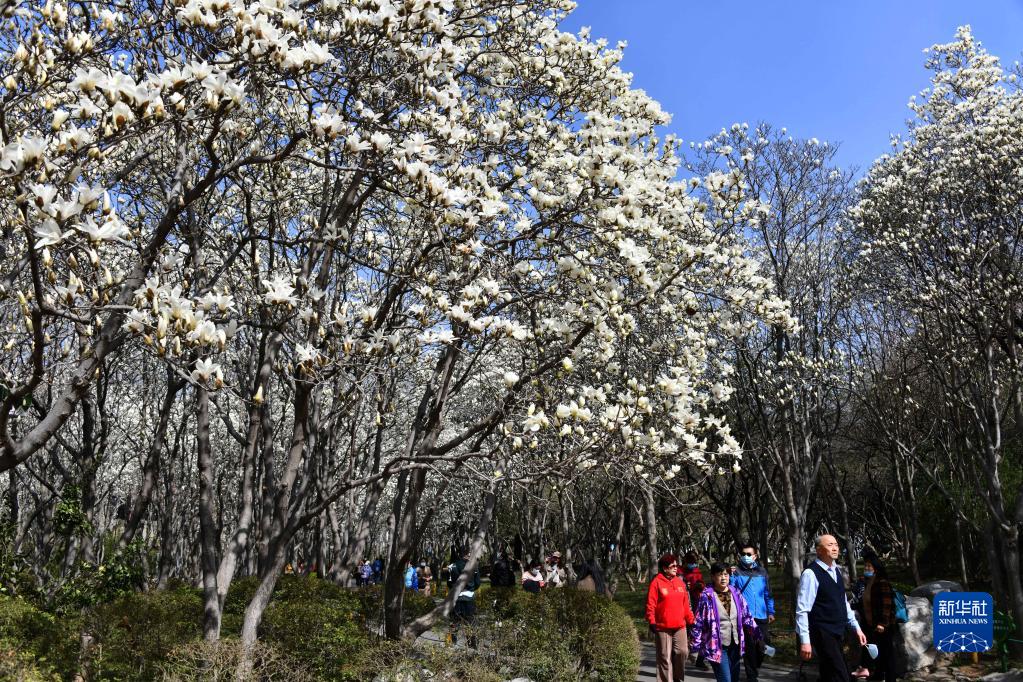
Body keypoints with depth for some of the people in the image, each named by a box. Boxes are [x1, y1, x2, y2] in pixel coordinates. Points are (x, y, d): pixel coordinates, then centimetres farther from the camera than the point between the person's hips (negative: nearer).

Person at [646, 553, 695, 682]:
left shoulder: (680, 582, 10)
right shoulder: (657, 582, -7)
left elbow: (685, 604, 15)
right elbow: (651, 604, -9)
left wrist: (690, 620, 15)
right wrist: (652, 622, -12)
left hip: (680, 626, 4)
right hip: (663, 627, -4)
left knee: (682, 652, -5)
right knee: (665, 657, 3)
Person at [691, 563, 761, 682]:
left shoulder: (736, 593, 4)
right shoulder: (707, 596, -11)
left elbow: (747, 616, 11)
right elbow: (698, 623, -8)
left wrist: (757, 634, 3)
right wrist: (696, 646, -8)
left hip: (735, 645, 6)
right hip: (717, 646, -5)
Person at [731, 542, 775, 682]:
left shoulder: (762, 572, 9)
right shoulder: (737, 572, -2)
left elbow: (768, 593, 16)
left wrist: (771, 612, 13)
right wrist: (730, 576, -24)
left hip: (762, 617, 4)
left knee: (762, 645, 9)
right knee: (749, 647, -1)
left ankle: (754, 669, 35)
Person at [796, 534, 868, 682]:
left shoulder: (837, 570, 10)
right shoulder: (810, 574, -16)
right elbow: (802, 610, -18)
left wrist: (856, 627, 16)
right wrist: (805, 641, -20)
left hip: (837, 632, 8)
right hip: (823, 633, -8)